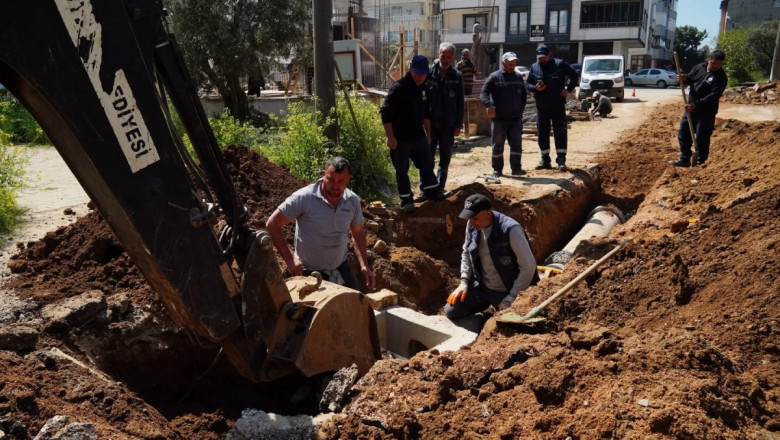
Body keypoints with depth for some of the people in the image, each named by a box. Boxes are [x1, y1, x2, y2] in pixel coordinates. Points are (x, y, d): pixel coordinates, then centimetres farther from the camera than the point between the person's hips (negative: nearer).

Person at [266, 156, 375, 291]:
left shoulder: (353, 201, -5)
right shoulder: (303, 198, -20)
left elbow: (358, 232, 10)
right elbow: (272, 224, -17)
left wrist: (364, 265, 1)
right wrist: (289, 258, -19)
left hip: (341, 269, 5)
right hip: (310, 273, -4)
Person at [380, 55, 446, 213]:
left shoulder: (423, 88, 8)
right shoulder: (399, 87, -15)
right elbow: (385, 113, -18)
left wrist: (428, 134, 19)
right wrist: (390, 137, -19)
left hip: (419, 136, 7)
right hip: (400, 139, -7)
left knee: (427, 164, 14)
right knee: (402, 170, 4)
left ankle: (431, 191, 31)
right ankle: (406, 199, 17)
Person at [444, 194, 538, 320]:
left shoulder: (510, 230, -26)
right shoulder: (472, 226, -6)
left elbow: (529, 266, -22)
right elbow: (466, 254, 12)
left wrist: (512, 298, -19)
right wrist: (464, 282, 0)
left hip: (506, 292, -5)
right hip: (480, 287, 6)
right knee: (451, 311, -2)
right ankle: (486, 305, 21)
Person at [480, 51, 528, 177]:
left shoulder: (519, 77, 13)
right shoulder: (494, 77, -3)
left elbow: (524, 94, 24)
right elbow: (483, 93, -9)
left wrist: (521, 107, 12)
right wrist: (489, 105, -26)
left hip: (516, 118, 3)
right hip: (499, 118, -3)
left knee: (517, 143, -1)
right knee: (497, 145, 5)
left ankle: (516, 168, 7)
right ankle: (497, 169, 16)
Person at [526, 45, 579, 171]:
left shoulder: (560, 64, -2)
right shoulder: (534, 67, 6)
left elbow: (574, 75, 8)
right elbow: (528, 84, 12)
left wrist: (569, 89, -4)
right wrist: (535, 87, -9)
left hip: (558, 105, -3)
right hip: (541, 107, 3)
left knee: (560, 132, -5)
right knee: (542, 133, 5)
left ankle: (561, 160, -1)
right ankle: (545, 160, 15)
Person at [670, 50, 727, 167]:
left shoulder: (721, 78, -15)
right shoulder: (699, 67, 4)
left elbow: (713, 96, -24)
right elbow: (690, 78, 20)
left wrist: (696, 104, -33)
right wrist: (685, 78, -6)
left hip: (706, 112, -6)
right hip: (691, 108, 6)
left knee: (702, 138, -3)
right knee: (683, 134, 11)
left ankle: (700, 162, 9)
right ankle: (685, 159, 22)